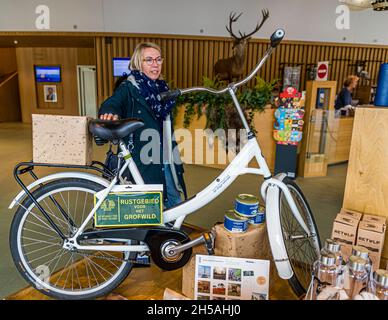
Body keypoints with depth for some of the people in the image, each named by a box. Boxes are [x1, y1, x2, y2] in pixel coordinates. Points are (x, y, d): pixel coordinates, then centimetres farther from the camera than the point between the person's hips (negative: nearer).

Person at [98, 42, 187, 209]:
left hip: (166, 162, 7)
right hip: (142, 163, -6)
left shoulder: (162, 88, 11)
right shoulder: (128, 87, -8)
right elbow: (112, 103, -29)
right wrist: (110, 114, -53)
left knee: (175, 205, 15)